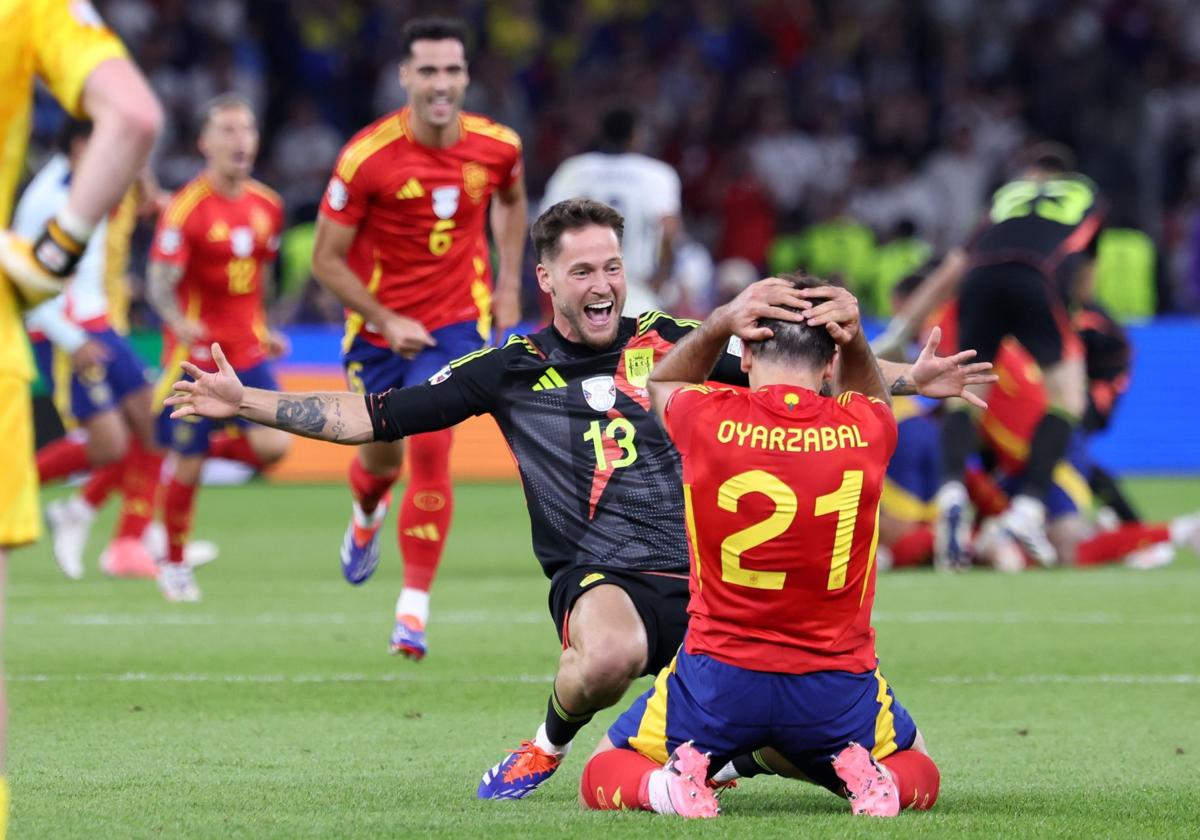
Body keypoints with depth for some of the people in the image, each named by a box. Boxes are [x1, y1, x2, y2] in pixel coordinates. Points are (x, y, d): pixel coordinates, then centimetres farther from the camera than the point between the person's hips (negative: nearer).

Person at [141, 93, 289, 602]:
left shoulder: (267, 206, 5)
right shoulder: (188, 207, -13)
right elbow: (159, 281, -15)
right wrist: (178, 321, -33)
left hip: (248, 350, 5)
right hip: (195, 351, -5)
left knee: (272, 445, -12)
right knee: (187, 466, 1)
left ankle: (206, 447, 19)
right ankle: (173, 565, 21)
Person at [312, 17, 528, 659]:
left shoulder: (497, 147, -10)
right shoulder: (367, 157, -19)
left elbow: (511, 201, 16)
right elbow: (326, 258, -12)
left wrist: (509, 283, 11)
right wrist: (386, 322, -18)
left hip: (457, 320, 0)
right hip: (379, 323, 0)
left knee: (430, 448, -18)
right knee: (380, 455, 14)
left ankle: (414, 607, -11)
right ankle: (367, 516, 55)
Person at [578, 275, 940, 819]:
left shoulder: (707, 420, -11)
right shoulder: (865, 428, -7)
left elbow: (660, 385, 16)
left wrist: (718, 325, 0)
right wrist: (854, 340, 4)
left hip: (716, 679, -1)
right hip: (836, 686, 1)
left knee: (604, 776, 22)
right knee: (918, 774, 29)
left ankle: (663, 783, -11)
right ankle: (866, 776, -5)